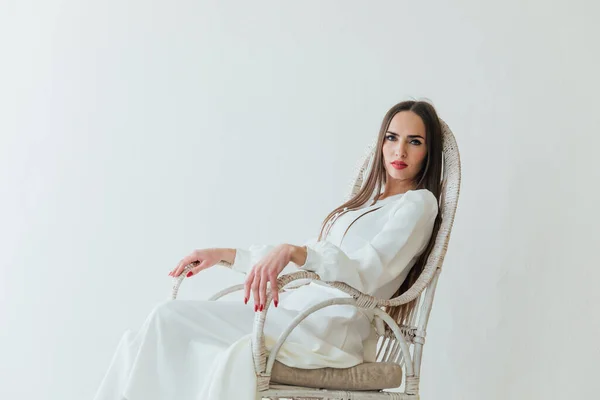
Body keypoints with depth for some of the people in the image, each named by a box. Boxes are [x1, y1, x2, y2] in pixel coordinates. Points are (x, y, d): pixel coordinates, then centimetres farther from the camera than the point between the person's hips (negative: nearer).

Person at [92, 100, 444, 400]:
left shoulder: (418, 203, 1)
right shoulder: (367, 201, 27)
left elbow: (367, 272, -17)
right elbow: (306, 262, 31)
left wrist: (292, 251, -32)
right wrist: (226, 255, 26)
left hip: (332, 328, -7)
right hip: (296, 312, 7)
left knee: (171, 319, -21)